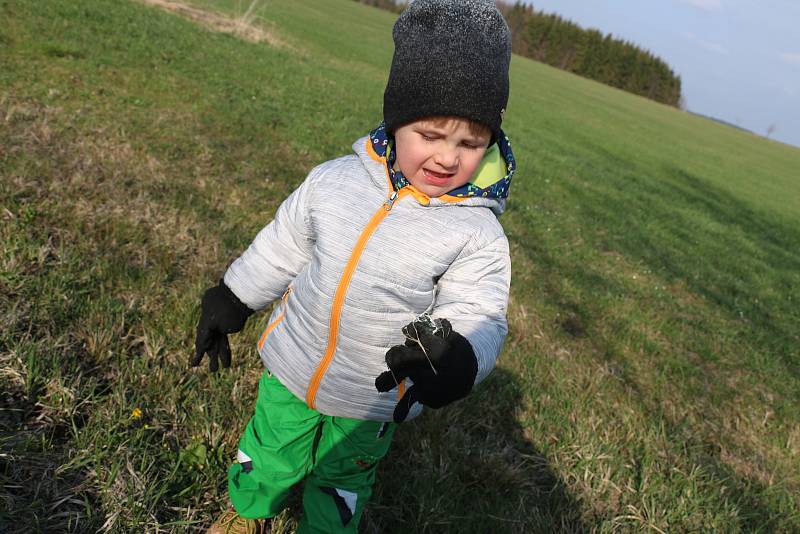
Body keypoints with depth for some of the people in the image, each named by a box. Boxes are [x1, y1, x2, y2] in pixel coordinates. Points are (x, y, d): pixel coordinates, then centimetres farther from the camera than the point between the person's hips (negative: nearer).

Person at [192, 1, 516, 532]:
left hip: (372, 402, -2)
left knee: (342, 479, 23)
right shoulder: (334, 181, -13)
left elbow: (477, 315, -21)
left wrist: (456, 354, -44)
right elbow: (281, 249, 0)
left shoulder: (477, 234, -20)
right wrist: (231, 300, 9)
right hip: (291, 370, 3)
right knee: (270, 452, 26)